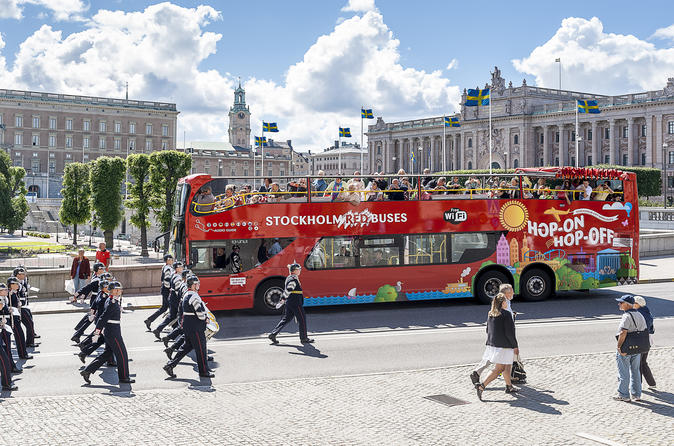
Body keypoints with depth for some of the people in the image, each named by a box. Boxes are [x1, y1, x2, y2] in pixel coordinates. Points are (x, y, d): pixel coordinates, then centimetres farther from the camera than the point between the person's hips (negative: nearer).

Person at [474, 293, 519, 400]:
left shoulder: (491, 314, 7)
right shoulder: (506, 314, -15)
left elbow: (488, 330, 13)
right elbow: (509, 333, -16)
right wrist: (515, 346, -8)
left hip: (492, 344, 8)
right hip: (504, 346, -8)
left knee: (507, 365, 24)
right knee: (499, 369, -4)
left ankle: (509, 386, 36)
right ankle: (482, 386, -14)